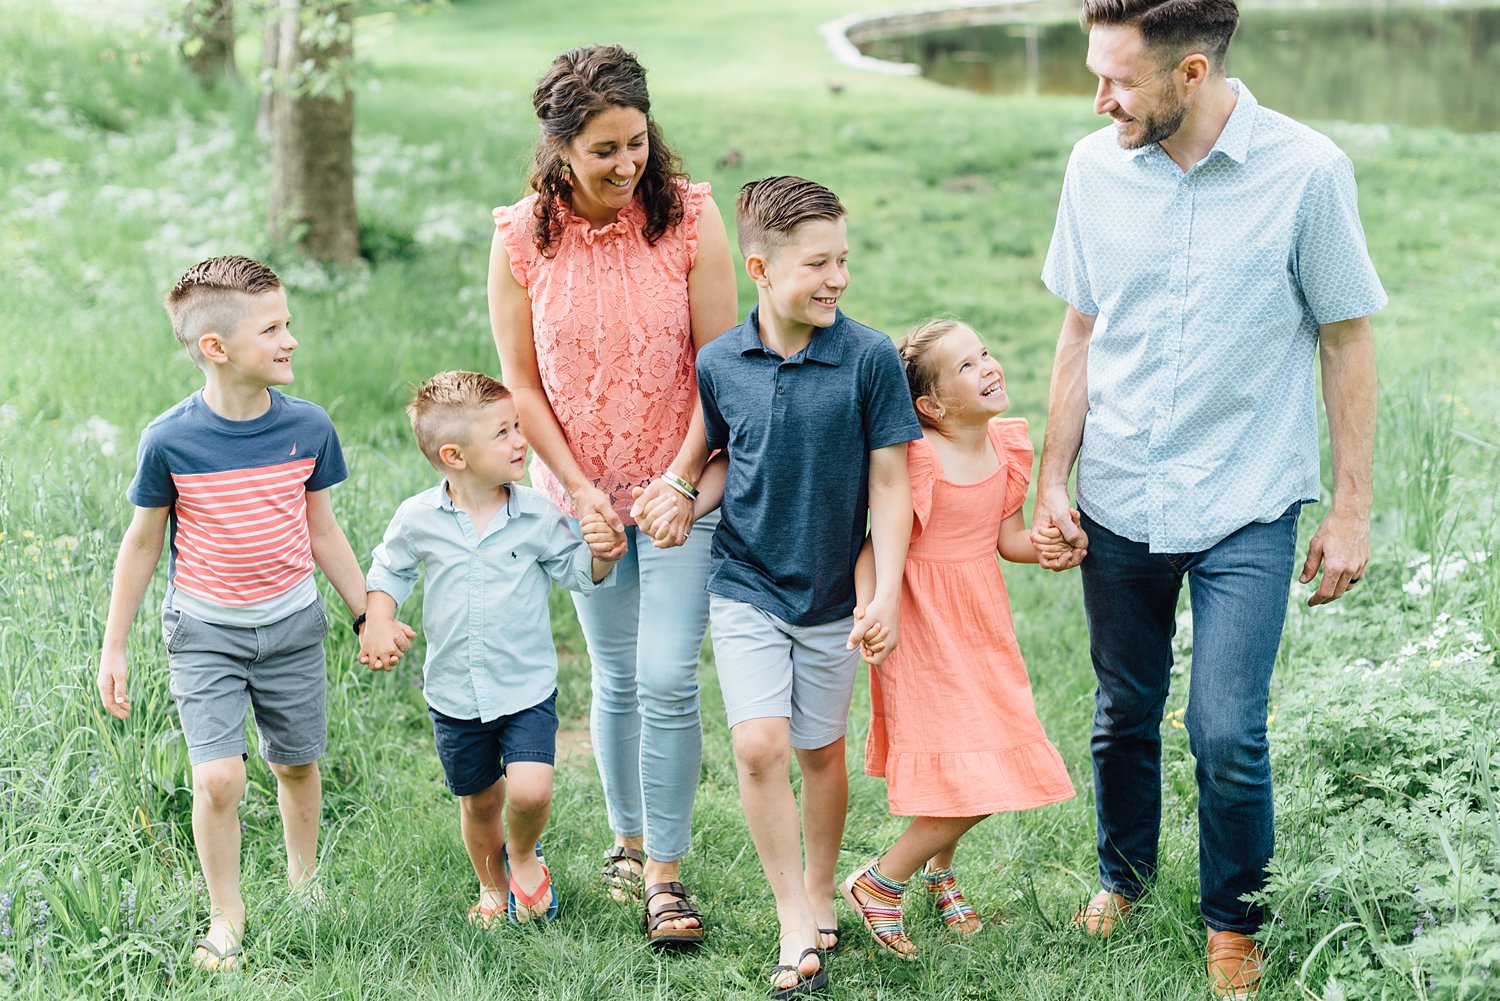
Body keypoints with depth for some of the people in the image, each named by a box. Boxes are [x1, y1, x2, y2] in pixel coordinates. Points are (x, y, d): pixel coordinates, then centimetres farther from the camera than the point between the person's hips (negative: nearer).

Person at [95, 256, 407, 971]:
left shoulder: (308, 427, -8)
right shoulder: (169, 441, -16)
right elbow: (143, 542, -3)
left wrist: (369, 614, 11)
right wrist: (114, 649, 0)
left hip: (292, 623, 3)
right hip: (205, 630, -3)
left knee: (297, 764, 14)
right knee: (218, 777, -11)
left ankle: (303, 881, 39)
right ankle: (225, 916, 9)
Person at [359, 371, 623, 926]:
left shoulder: (537, 515, -8)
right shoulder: (417, 519, -8)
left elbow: (576, 572, 2)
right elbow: (388, 571, 9)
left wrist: (601, 553, -19)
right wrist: (377, 621, -7)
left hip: (528, 687, -1)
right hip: (455, 693, 1)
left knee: (530, 791, -17)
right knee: (478, 801, 14)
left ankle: (524, 856, 18)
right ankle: (492, 885, 43)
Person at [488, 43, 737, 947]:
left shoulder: (689, 216, -11)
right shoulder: (521, 239, -8)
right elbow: (521, 383, -1)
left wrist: (682, 479, -14)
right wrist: (578, 489, -6)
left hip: (680, 486, -1)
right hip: (582, 490, 2)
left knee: (667, 680, -8)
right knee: (616, 680, 11)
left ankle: (666, 876, 4)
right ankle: (629, 842, 30)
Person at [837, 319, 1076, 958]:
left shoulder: (1007, 448, 2)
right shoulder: (918, 459, -20)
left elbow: (1008, 537, 7)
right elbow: (877, 542, -17)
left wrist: (1048, 546, -12)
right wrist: (868, 610, -29)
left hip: (983, 628, 8)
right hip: (926, 633, -7)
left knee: (997, 771, 14)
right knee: (970, 783, -9)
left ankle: (939, 860, 42)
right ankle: (877, 885, 11)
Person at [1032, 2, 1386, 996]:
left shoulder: (1306, 170, -13)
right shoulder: (1096, 166, -3)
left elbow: (1347, 341, -3)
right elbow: (1082, 334, 7)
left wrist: (1352, 510, -2)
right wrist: (1053, 483, 6)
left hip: (1246, 507, -3)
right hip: (1119, 503, 3)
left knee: (1227, 733, -5)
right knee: (1124, 713, 15)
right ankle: (1125, 875, 41)